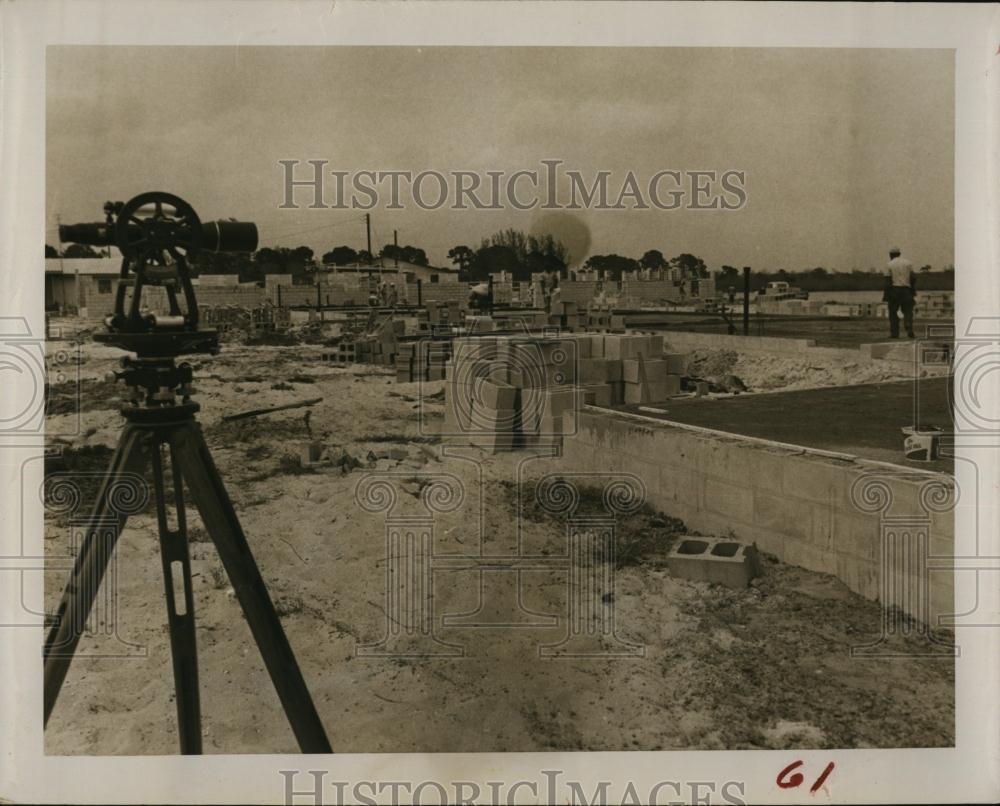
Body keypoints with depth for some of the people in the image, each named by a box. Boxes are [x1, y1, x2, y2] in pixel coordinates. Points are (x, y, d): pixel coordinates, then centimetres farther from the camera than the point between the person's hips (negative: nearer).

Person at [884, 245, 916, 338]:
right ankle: (909, 329, -15)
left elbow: (888, 281, -4)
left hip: (894, 290, -2)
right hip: (906, 289, 2)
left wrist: (886, 295, -2)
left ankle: (894, 333, 2)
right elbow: (913, 278, 3)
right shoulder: (908, 263, 9)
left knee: (893, 312, 6)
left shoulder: (889, 264, 2)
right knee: (907, 311, 6)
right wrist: (913, 291, 10)